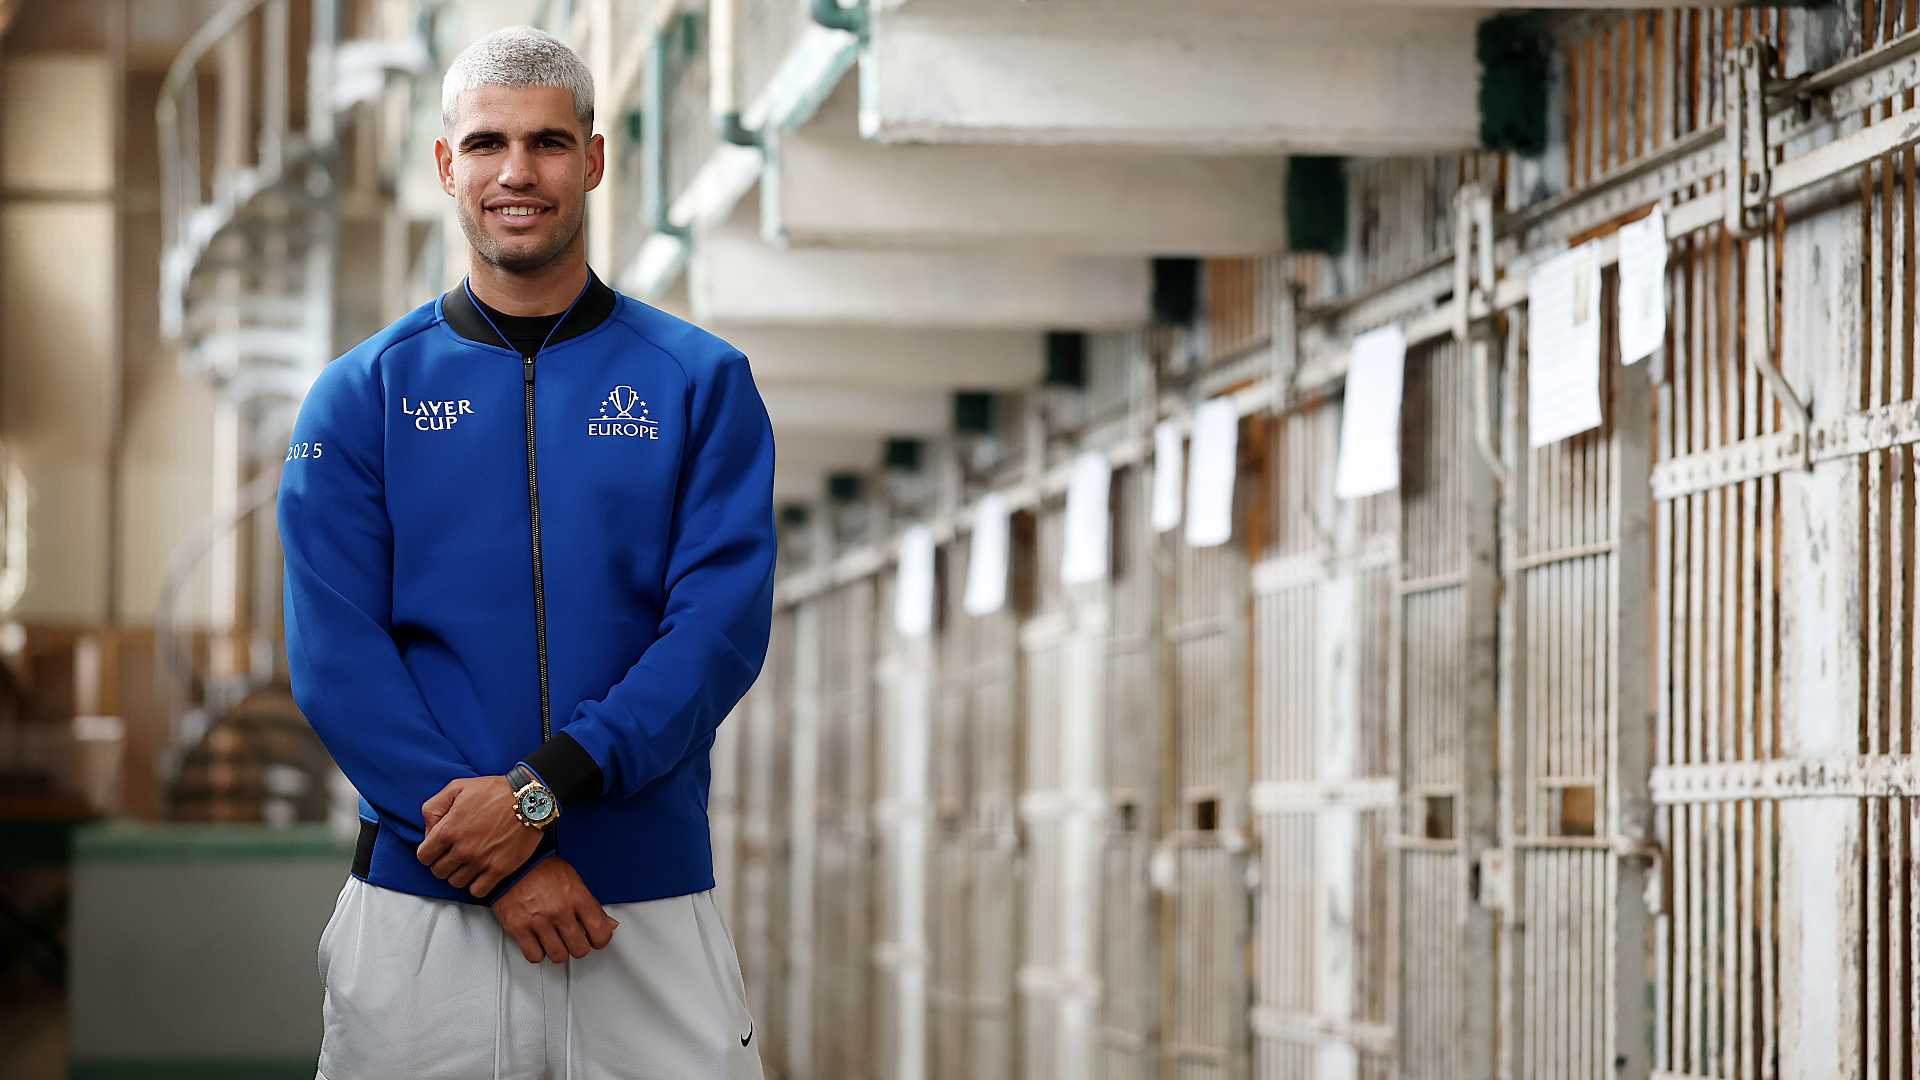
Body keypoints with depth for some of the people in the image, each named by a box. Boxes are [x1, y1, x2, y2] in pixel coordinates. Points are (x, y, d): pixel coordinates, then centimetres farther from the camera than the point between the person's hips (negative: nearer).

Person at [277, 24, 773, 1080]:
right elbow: (336, 658, -4)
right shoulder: (361, 397, 5)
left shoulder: (701, 383, 5)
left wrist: (544, 790, -17)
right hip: (419, 908, 0)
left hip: (653, 900, 0)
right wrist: (503, 862, -14)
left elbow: (721, 628, -5)